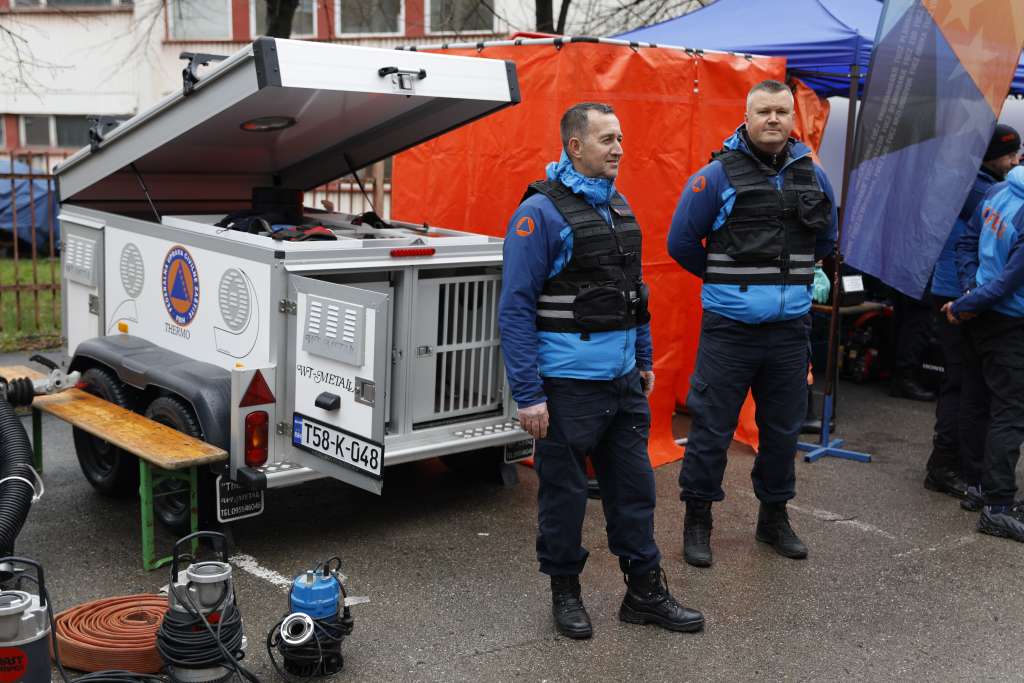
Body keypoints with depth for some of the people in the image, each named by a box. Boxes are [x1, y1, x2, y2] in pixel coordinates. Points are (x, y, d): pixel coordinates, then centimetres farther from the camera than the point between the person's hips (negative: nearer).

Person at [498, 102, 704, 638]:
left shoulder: (618, 207, 11)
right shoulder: (540, 212, -12)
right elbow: (515, 308, -15)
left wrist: (644, 360, 17)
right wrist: (527, 395, -17)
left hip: (624, 381, 7)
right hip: (568, 385, -7)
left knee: (633, 487, 13)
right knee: (564, 492, 7)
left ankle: (645, 591, 25)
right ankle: (565, 590, 24)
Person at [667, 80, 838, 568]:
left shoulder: (812, 176, 7)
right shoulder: (716, 176, -6)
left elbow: (825, 241, 23)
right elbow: (682, 242, 0)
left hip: (790, 327, 4)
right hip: (729, 326, -4)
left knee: (783, 428, 14)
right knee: (712, 427, 1)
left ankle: (774, 517, 30)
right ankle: (697, 519, 16)